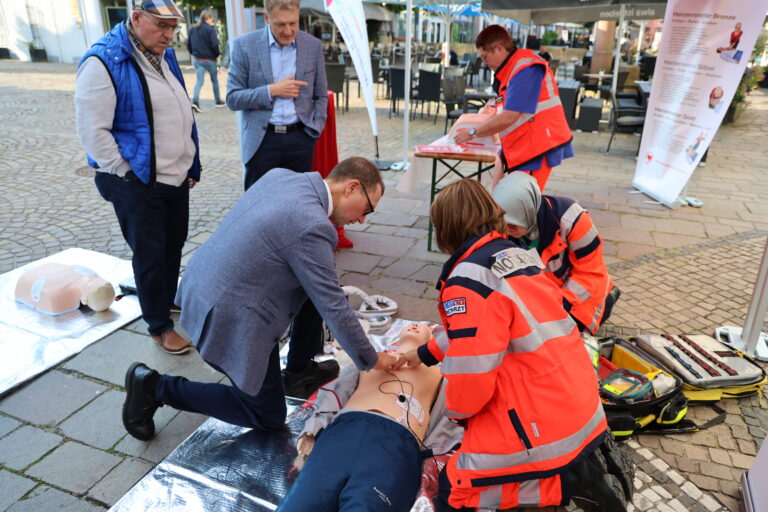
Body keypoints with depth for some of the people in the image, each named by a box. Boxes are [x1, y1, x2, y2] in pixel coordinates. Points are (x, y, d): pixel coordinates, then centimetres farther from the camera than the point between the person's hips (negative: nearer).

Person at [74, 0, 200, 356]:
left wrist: (192, 165, 16)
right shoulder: (104, 62, -15)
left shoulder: (164, 56, 10)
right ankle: (159, 326, 18)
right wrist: (126, 173, -14)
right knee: (150, 256, 2)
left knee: (173, 247, 18)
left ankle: (168, 302, 39)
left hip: (176, 177, 8)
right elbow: (93, 131, -17)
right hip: (138, 183, -7)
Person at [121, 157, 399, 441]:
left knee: (317, 284, 14)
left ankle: (299, 366, 28)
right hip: (227, 319, -9)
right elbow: (334, 308, -19)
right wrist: (371, 360, -5)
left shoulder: (279, 174, -1)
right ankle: (156, 387, 8)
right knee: (268, 416, 10)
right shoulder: (312, 226, -25)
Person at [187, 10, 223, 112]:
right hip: (209, 59, -4)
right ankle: (218, 101, 25)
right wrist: (217, 54, -3)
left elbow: (188, 44, 9)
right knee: (214, 80, 14)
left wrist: (194, 53, 19)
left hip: (198, 60, 4)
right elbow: (214, 45, -19)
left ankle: (195, 101, -20)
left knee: (199, 80, 0)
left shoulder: (193, 29, 7)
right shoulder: (210, 29, -12)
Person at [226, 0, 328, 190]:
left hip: (300, 139, 2)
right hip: (261, 141, -1)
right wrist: (271, 90, -15)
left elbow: (320, 96, 12)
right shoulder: (244, 45, -3)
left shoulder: (313, 46, 3)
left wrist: (315, 128, -1)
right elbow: (233, 98, -4)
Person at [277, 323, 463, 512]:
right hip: (343, 429, 2)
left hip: (397, 441, -1)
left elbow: (453, 414, 18)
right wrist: (311, 431, 7)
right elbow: (331, 396, 24)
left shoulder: (438, 372, 32)